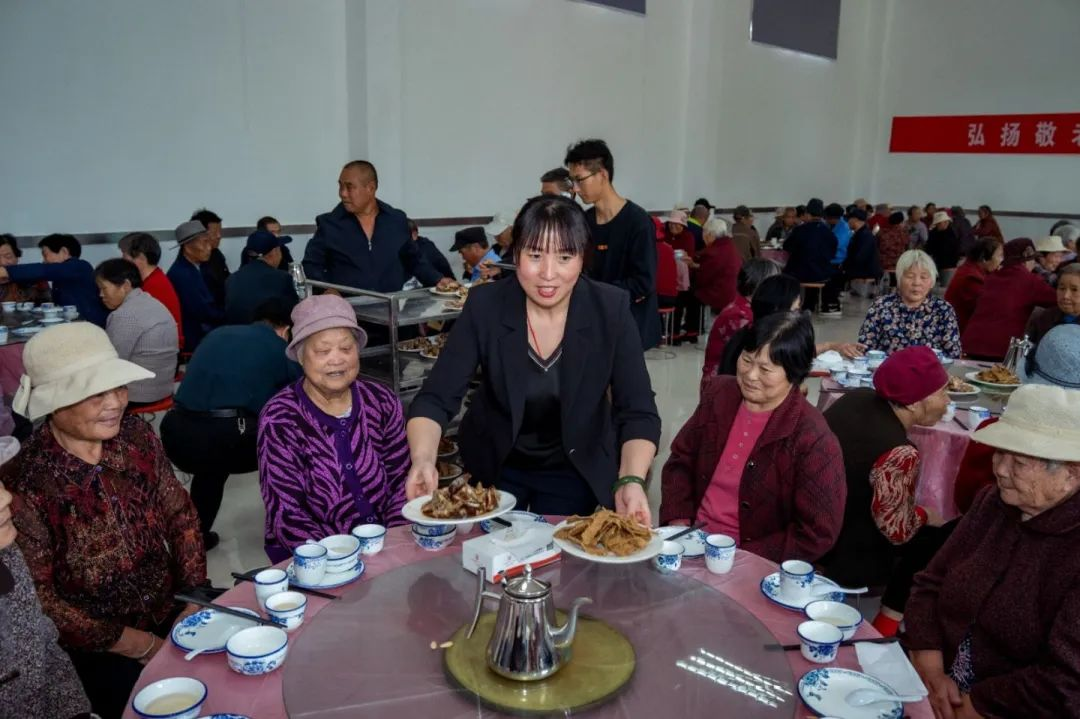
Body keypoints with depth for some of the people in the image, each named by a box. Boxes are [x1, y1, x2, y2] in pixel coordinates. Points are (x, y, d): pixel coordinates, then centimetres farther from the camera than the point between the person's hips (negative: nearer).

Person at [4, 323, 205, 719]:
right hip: (102, 649, -4)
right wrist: (136, 644, -13)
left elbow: (179, 514, 2)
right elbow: (38, 596, -17)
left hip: (173, 613, 4)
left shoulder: (137, 435, -8)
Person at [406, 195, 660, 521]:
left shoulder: (610, 310, -20)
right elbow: (436, 399, -21)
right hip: (494, 465, 1)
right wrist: (423, 460, -40)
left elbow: (638, 413, -19)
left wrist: (630, 482, -36)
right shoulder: (485, 306, -20)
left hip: (576, 469, 0)